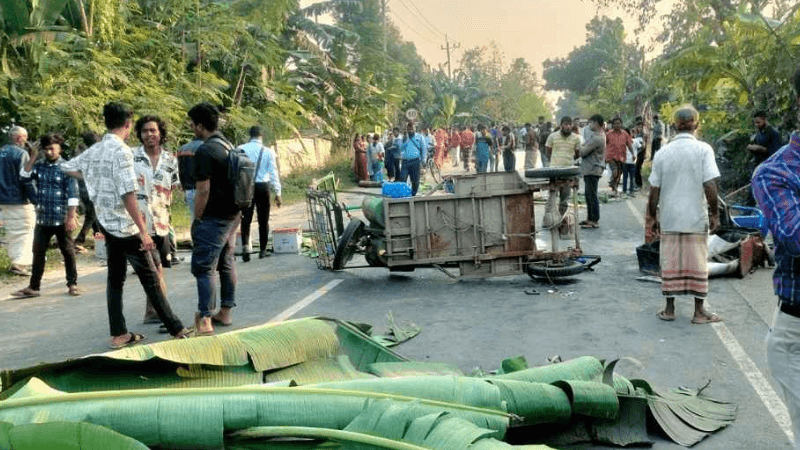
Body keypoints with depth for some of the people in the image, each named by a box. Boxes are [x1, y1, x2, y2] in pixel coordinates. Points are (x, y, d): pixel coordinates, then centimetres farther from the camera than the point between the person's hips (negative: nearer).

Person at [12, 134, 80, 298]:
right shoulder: (39, 166, 9)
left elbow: (72, 194, -8)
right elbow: (24, 177, -4)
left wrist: (71, 217, -14)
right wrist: (32, 158, -7)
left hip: (61, 219, -4)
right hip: (42, 218, 4)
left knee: (68, 252, 5)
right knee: (38, 252, 8)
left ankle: (72, 284, 17)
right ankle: (33, 286, 15)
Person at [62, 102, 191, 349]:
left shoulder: (93, 151, 7)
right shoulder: (121, 151, -17)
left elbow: (67, 167, 23)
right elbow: (128, 195, -22)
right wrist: (143, 231, -21)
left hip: (107, 224, 8)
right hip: (127, 226, -8)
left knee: (115, 277, 12)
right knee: (151, 279, -2)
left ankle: (119, 334, 17)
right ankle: (176, 329, 5)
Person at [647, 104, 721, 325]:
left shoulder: (662, 152, 1)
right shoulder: (703, 149, -7)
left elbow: (654, 190, 3)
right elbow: (710, 185, -13)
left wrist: (654, 216, 14)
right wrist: (715, 214, -2)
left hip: (669, 218, 2)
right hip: (696, 218, -2)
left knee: (670, 263, 10)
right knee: (697, 263, 6)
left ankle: (669, 308, 16)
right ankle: (699, 311, 12)